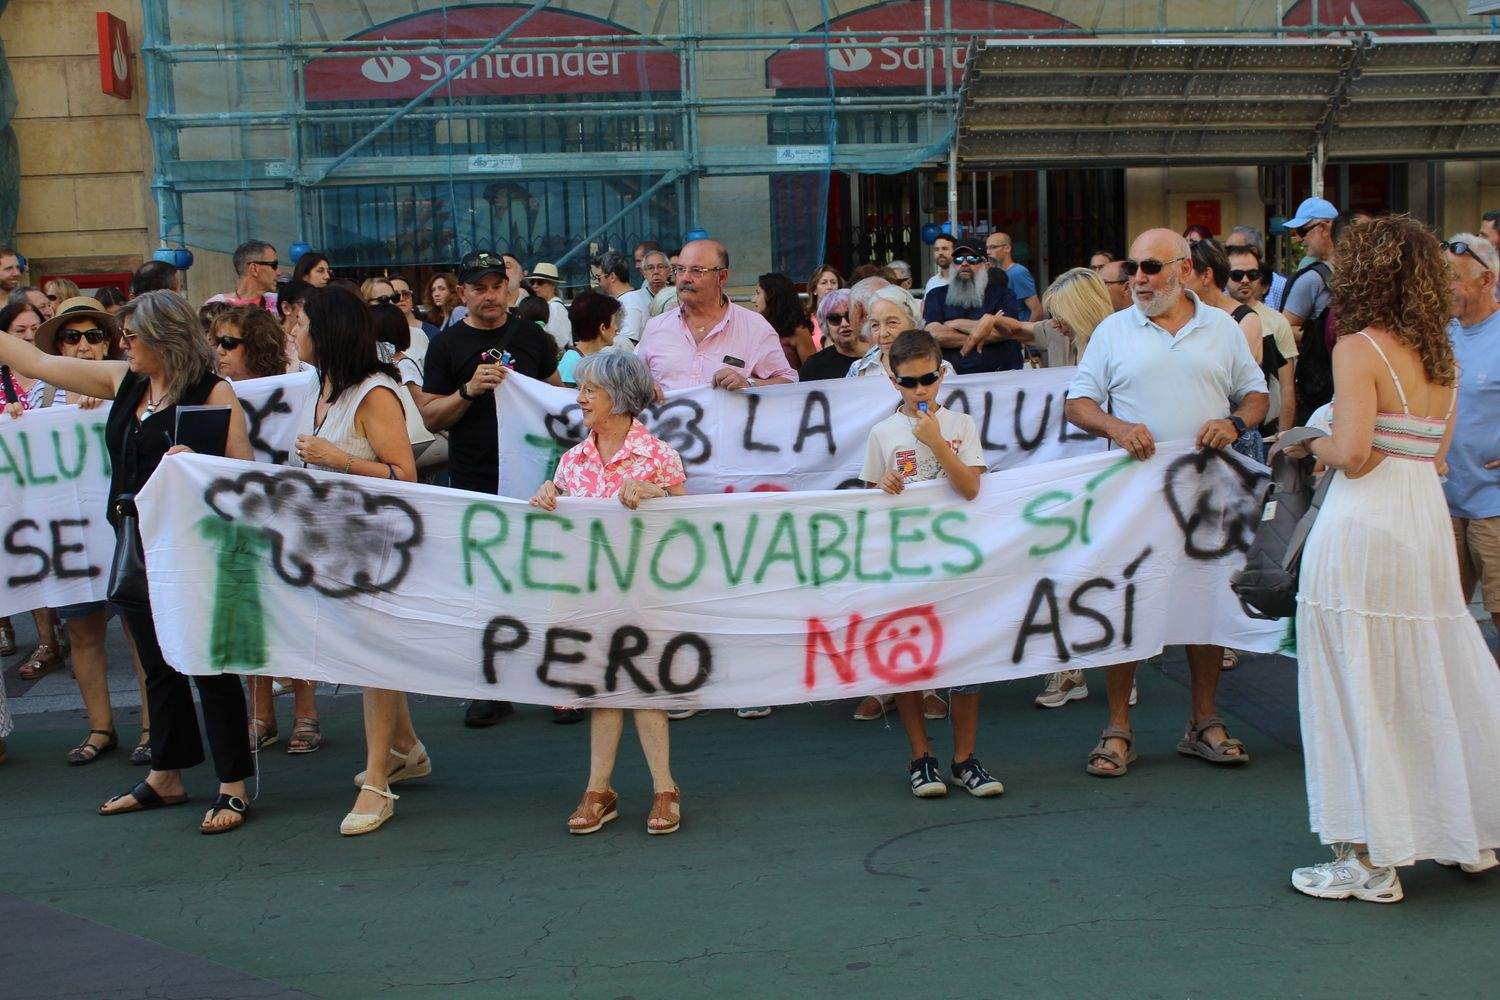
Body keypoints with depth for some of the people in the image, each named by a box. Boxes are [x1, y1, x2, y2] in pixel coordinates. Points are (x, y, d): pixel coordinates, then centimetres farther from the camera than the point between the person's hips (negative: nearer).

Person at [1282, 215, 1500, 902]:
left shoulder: (1358, 349, -10)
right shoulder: (1443, 356, 12)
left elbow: (1353, 454, -18)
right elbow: (1432, 454, 14)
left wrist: (1312, 444, 1)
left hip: (1362, 524, -7)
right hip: (1429, 520, 7)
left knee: (1360, 689, 1)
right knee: (1431, 679, 18)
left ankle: (1369, 862, 8)